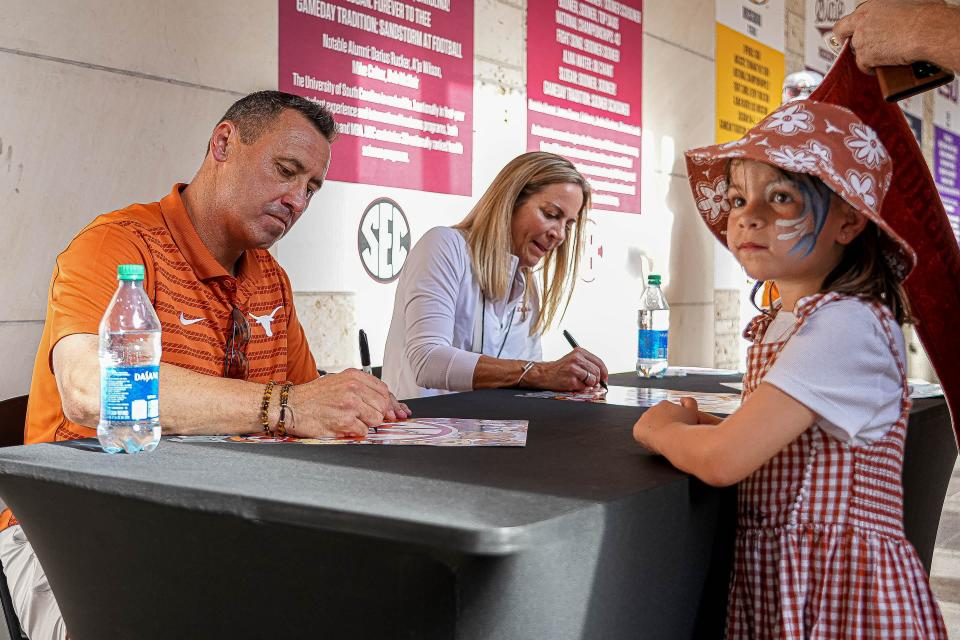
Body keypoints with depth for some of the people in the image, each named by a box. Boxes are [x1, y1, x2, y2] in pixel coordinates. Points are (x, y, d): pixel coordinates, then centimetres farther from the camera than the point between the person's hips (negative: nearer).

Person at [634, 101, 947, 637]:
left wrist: (661, 429, -6)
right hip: (772, 573, 7)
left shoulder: (845, 325, -21)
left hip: (839, 591, -7)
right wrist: (701, 425, -2)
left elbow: (722, 460, -26)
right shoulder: (778, 324, 6)